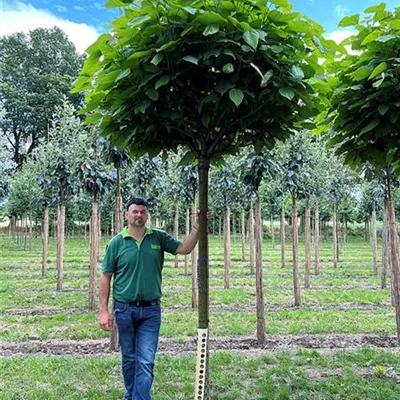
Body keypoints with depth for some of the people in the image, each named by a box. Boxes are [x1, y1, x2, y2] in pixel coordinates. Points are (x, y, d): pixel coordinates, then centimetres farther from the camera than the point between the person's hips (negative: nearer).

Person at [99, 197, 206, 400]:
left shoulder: (159, 237, 1)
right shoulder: (117, 242, -4)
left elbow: (185, 248, -7)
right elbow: (105, 277, -2)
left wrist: (197, 226, -19)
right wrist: (103, 310, -6)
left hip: (151, 310, 0)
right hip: (125, 309, 0)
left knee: (146, 361, -2)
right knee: (129, 359, 15)